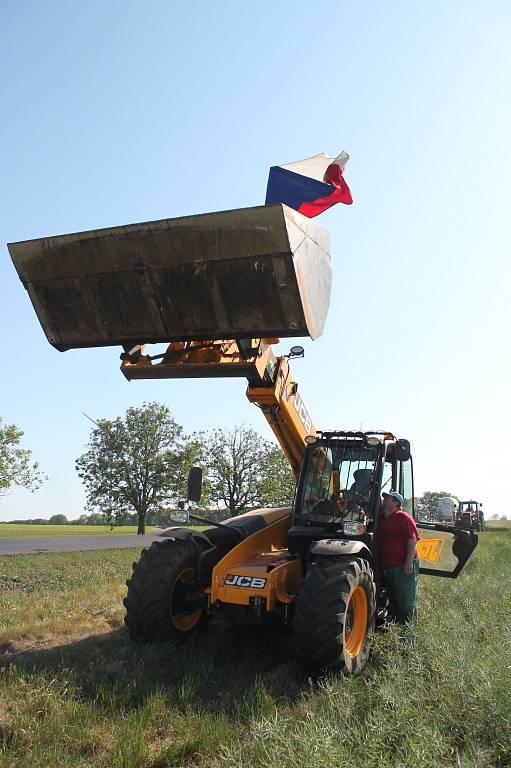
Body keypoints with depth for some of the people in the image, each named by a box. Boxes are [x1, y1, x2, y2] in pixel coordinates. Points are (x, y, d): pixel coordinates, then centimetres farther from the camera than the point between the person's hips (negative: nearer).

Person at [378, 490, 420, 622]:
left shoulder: (403, 517, -10)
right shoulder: (381, 518, 14)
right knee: (393, 601, 17)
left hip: (403, 567, -8)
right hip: (386, 567, 8)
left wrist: (409, 563, -23)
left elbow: (412, 540, -17)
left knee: (406, 603, -1)